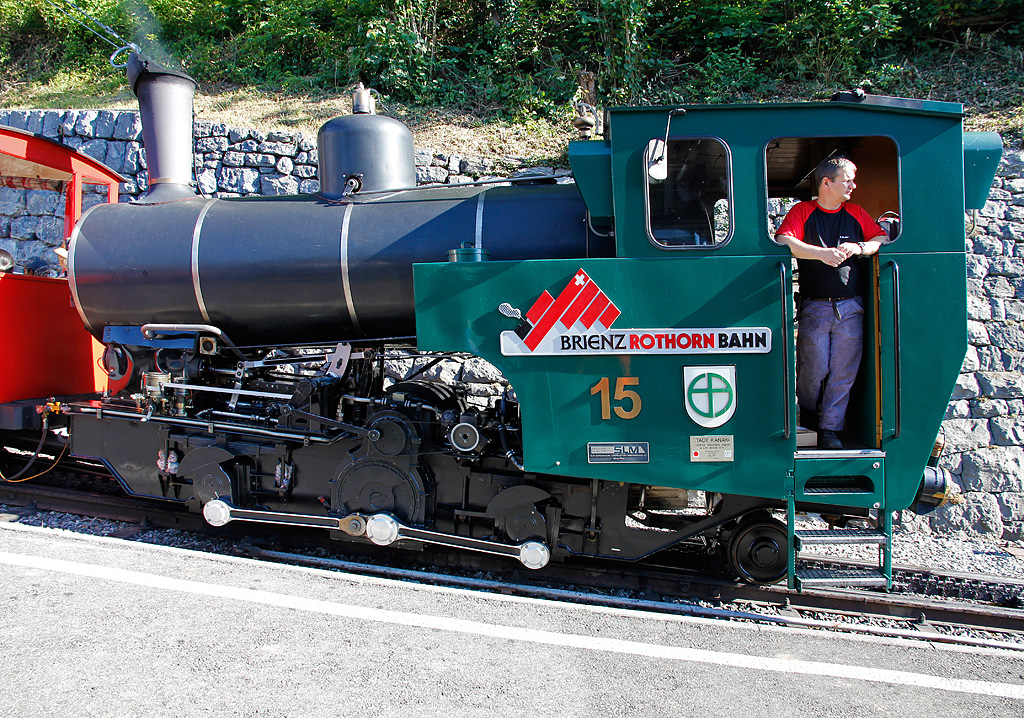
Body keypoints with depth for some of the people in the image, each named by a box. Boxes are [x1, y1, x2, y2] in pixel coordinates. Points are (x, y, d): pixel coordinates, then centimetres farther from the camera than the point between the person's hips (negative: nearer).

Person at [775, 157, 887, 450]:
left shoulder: (857, 214, 14)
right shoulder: (802, 211, 3)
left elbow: (884, 238, 12)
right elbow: (784, 241, -12)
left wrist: (859, 248, -9)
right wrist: (823, 253, -22)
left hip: (851, 308, 3)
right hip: (814, 307, -3)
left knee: (844, 370, 0)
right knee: (814, 369, 0)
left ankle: (830, 428, 9)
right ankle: (806, 416, 26)